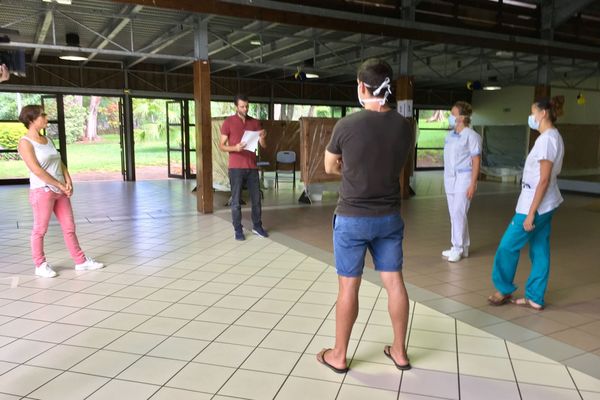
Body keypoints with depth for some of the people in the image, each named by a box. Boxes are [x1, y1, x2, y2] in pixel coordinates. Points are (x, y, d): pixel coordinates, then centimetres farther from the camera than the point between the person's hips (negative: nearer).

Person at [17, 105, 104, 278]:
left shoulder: (47, 140, 14)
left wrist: (68, 181, -3)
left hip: (60, 191, 7)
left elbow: (59, 163, 13)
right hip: (42, 191, -7)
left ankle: (81, 261, 16)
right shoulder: (25, 143, -7)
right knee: (40, 229, 3)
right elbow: (36, 170, -15)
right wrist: (60, 185, -14)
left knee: (69, 227, 9)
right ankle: (40, 265, 15)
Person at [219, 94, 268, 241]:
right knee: (236, 200, 2)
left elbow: (263, 146, 8)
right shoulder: (228, 122, -2)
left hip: (252, 167, 4)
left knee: (256, 198, 8)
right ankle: (238, 229, 12)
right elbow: (221, 145, -3)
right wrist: (235, 148, -21)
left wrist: (262, 138, -15)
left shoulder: (255, 122, 9)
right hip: (236, 168, -3)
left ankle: (257, 226, 22)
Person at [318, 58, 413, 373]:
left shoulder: (347, 125, -15)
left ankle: (339, 355, 21)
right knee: (394, 281, 12)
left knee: (348, 286, 6)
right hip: (390, 217, 4)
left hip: (352, 218, -4)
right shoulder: (404, 126, -3)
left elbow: (330, 168, 1)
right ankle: (399, 351, 26)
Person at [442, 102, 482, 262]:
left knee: (458, 213, -8)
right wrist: (446, 179, 12)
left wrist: (473, 184, -15)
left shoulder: (471, 135, -10)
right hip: (449, 178, 7)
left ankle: (458, 248, 3)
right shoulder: (450, 135, 11)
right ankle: (463, 247, 21)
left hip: (463, 178, -7)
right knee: (454, 214, 10)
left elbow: (476, 161, -11)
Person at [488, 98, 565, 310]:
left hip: (536, 204, -10)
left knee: (508, 246, 2)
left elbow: (544, 180, -21)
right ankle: (535, 298, 20)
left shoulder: (546, 139, -18)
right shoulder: (553, 137, 12)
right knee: (540, 251, 12)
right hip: (545, 204, 10)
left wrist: (530, 213, -20)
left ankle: (504, 289, 18)